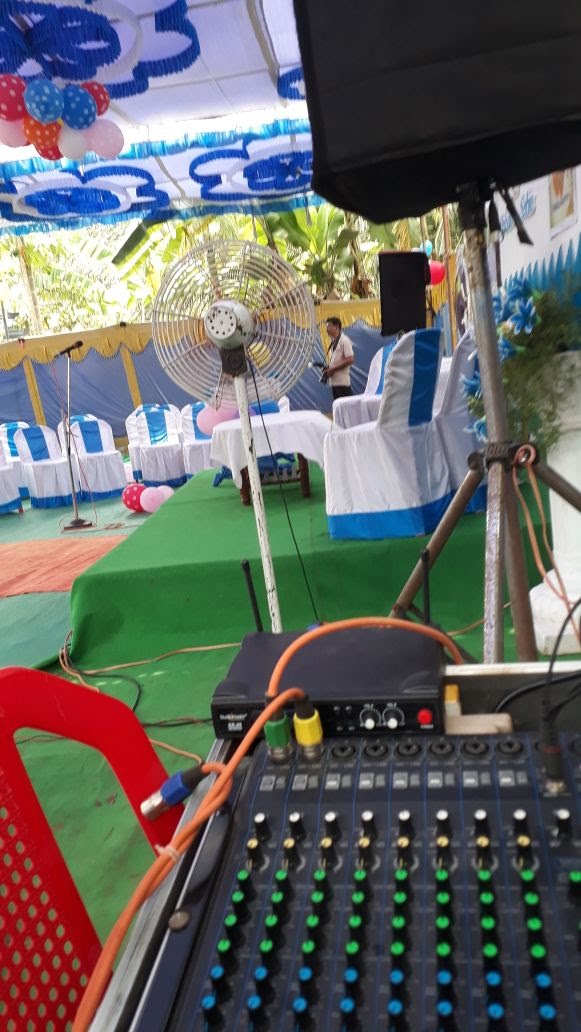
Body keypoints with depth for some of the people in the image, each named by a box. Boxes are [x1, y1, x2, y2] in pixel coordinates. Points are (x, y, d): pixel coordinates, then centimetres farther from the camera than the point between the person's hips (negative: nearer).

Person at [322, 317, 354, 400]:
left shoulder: (344, 340, -8)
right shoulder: (333, 342, 16)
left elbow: (349, 360, -16)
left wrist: (332, 369, -14)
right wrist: (327, 369, 3)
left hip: (342, 381, -8)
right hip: (333, 381, 8)